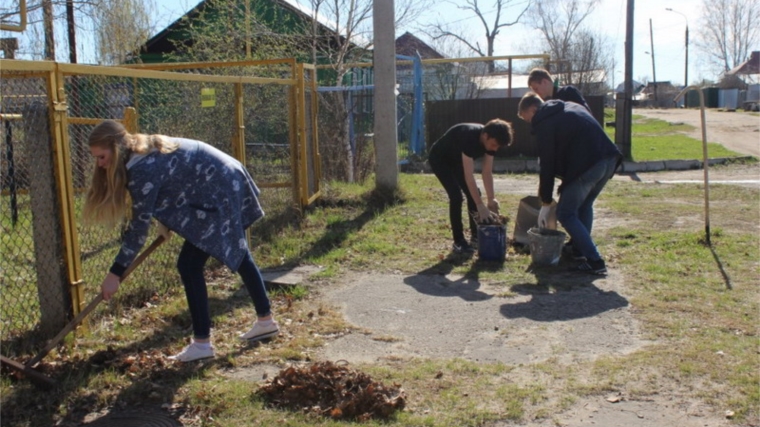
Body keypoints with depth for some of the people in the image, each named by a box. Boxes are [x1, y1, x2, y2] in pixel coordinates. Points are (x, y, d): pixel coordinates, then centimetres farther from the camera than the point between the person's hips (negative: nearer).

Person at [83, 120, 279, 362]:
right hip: (229, 184, 11)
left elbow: (140, 224, -22)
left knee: (189, 265, -8)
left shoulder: (144, 168, -24)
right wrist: (166, 220, 2)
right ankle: (266, 321, 33)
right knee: (239, 255, 20)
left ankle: (202, 343, 0)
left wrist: (116, 273, -17)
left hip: (220, 195, -10)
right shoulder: (143, 151, 4)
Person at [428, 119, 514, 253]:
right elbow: (469, 176, -42)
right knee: (456, 196, -19)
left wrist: (491, 200, -17)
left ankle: (476, 235, 14)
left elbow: (487, 172, -11)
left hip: (457, 160, 8)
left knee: (474, 194, 2)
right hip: (439, 159, -8)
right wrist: (481, 206, -42)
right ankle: (458, 242, -10)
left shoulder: (490, 141, -17)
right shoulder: (469, 137, -40)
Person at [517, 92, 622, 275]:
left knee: (566, 214, 2)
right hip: (609, 159, 8)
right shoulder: (571, 107, 26)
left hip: (586, 164, -8)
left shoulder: (544, 124, 2)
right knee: (584, 206, 26)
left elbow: (547, 164, 2)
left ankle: (595, 262, -4)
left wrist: (545, 202, 9)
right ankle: (581, 249, 30)